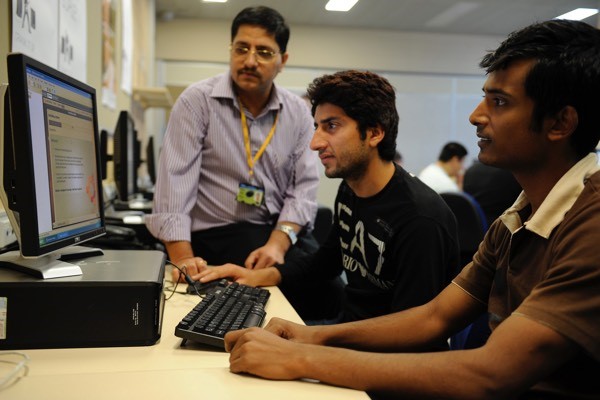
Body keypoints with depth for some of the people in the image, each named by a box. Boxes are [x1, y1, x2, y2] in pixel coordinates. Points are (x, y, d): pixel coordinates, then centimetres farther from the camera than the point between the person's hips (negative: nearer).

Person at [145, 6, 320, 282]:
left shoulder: (298, 112, 4)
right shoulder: (197, 100, -7)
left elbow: (304, 185, 0)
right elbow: (175, 180, -13)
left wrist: (278, 243, -18)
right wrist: (182, 257, -24)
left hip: (283, 231, 4)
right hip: (216, 235, -4)